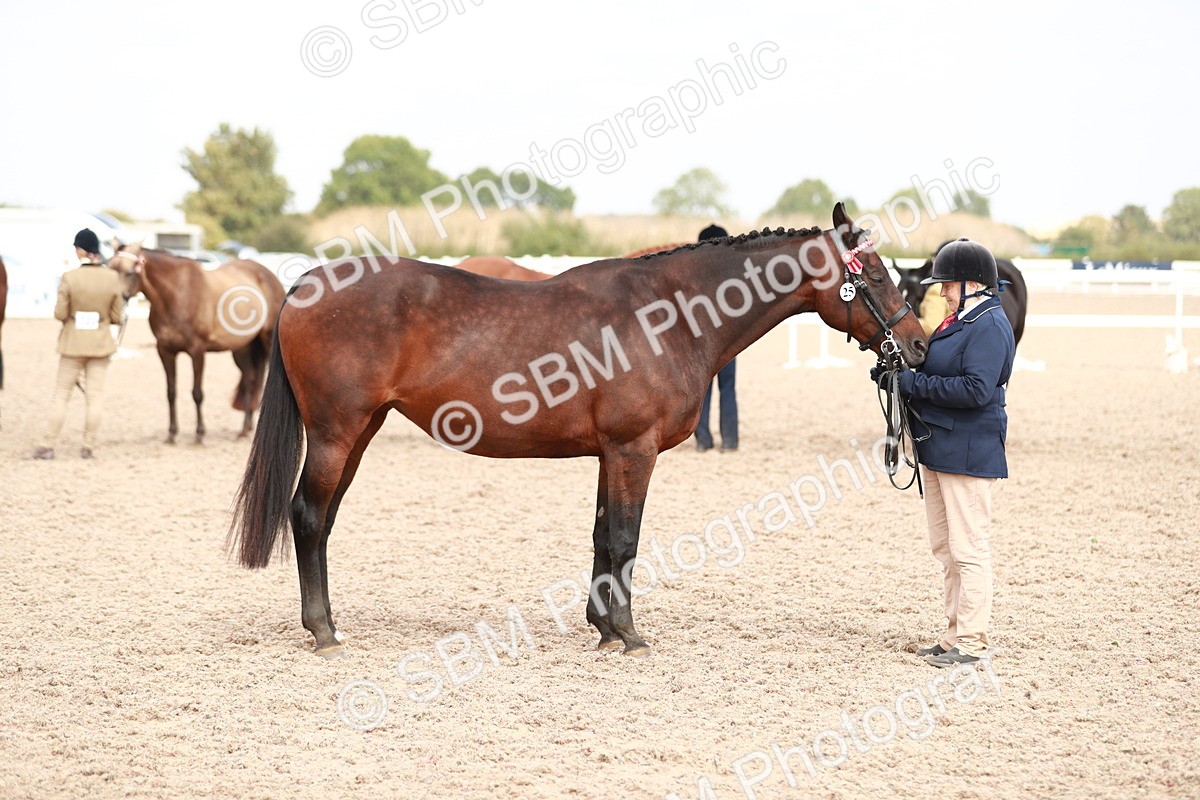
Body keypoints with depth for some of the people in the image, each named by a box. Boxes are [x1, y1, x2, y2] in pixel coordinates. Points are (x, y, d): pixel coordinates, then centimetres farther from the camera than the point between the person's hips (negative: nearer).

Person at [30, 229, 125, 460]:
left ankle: (48, 445, 10)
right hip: (100, 344, 1)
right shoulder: (113, 278, -8)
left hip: (73, 343, -1)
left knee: (61, 393, 8)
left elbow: (60, 314, -9)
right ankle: (89, 447, 9)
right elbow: (116, 317, -3)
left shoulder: (69, 278, -14)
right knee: (94, 396, 8)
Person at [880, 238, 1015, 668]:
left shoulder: (990, 326, -15)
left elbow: (976, 389, -25)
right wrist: (901, 371, 3)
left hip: (968, 451, -11)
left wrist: (915, 383, -19)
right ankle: (956, 634, 22)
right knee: (945, 548, 14)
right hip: (938, 449, 11)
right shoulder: (959, 321, 15)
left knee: (969, 548, -6)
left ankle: (973, 641, -1)